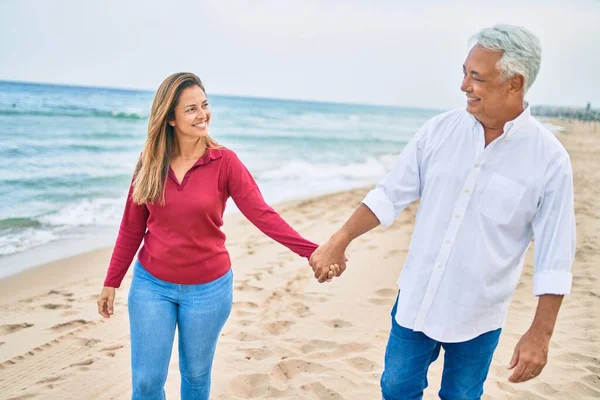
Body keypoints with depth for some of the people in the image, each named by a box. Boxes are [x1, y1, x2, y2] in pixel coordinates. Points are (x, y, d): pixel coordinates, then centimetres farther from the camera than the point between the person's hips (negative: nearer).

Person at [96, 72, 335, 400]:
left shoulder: (224, 161, -11)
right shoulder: (150, 163, -4)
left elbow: (262, 214, -19)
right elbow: (131, 228, 3)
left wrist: (311, 251, -31)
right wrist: (111, 283, 5)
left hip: (208, 288, -1)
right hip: (151, 284, 2)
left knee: (196, 374, 15)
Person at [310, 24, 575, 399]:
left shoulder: (549, 158, -14)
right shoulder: (441, 130, -6)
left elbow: (554, 256, -11)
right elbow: (390, 194, 0)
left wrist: (541, 332, -12)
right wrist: (339, 241, -6)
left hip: (477, 317, -2)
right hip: (415, 301, 3)